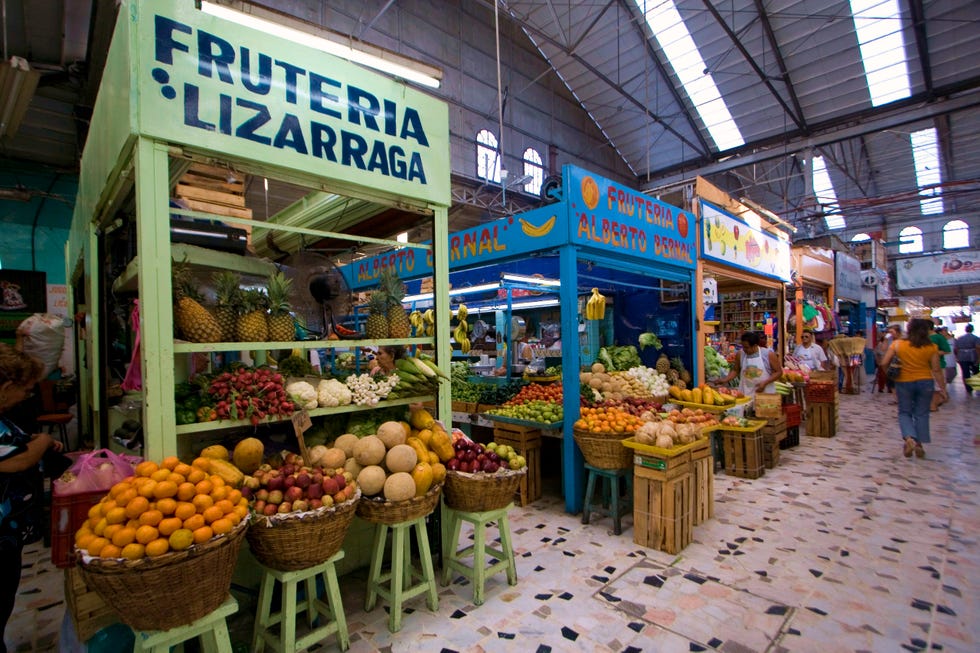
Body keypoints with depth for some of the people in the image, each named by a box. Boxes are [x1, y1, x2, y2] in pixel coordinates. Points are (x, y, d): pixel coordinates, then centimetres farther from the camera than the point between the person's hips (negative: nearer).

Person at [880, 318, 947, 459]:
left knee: (904, 413, 11)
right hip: (925, 382, 1)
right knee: (922, 414, 12)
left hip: (904, 382, -1)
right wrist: (942, 388, 4)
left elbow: (884, 363, -9)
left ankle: (909, 438, -12)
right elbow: (936, 370, -5)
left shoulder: (897, 345, -10)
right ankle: (919, 445, 13)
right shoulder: (932, 347, -7)